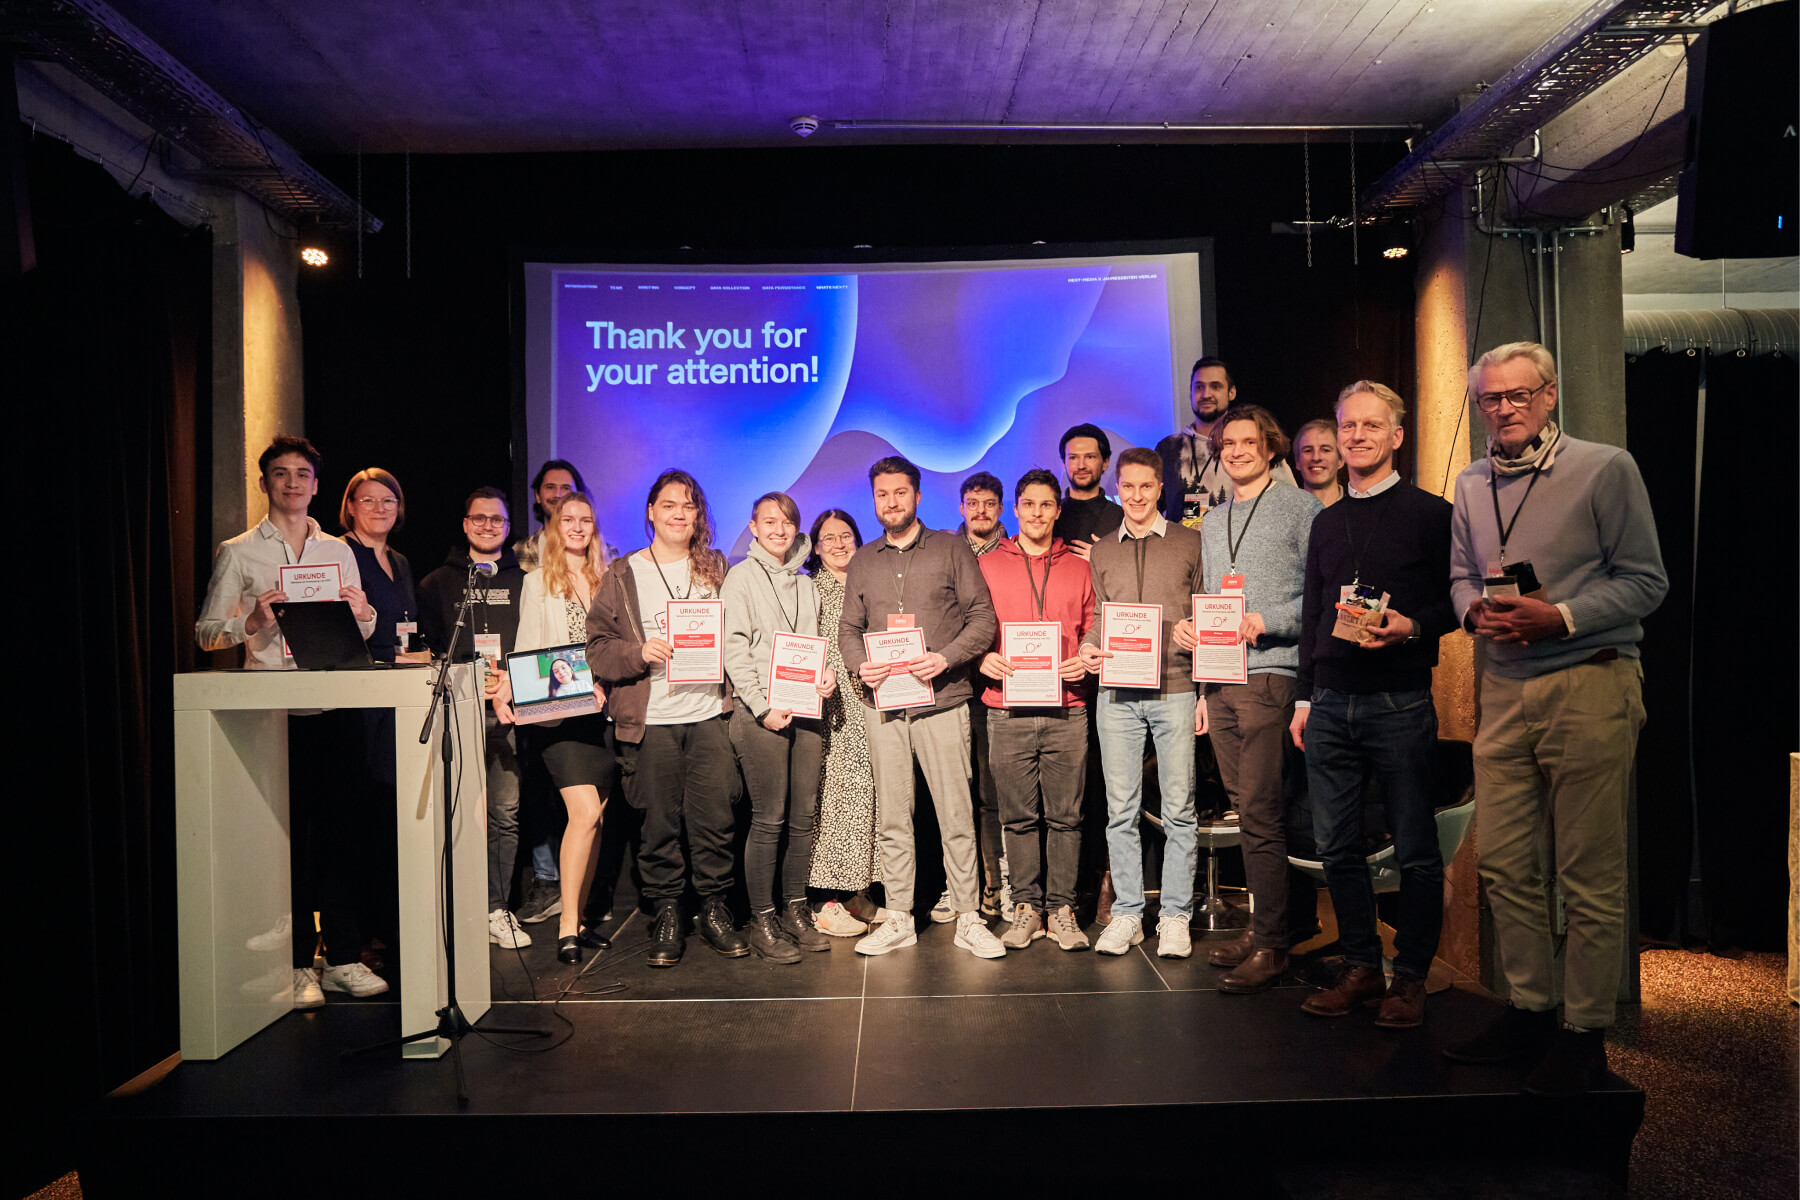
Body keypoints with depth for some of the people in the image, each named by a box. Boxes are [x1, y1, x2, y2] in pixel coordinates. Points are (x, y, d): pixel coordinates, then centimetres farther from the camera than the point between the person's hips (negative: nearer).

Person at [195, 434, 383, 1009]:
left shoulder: (338, 552, 16)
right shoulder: (237, 553, 7)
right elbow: (206, 632, 5)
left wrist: (363, 611, -2)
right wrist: (251, 622, -14)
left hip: (337, 707, 3)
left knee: (344, 830, 2)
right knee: (287, 839, -1)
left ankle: (343, 957, 11)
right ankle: (297, 966, 9)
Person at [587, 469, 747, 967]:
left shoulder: (715, 569, 13)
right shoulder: (622, 575, 6)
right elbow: (598, 647, 3)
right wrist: (639, 652, -14)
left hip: (710, 715, 1)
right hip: (650, 720, -1)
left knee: (715, 819, 0)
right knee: (659, 825, 3)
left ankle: (715, 910, 15)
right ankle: (665, 917, 16)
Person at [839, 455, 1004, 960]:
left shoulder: (951, 549, 5)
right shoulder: (862, 563, 15)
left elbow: (983, 619, 0)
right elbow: (849, 629, 16)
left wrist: (945, 658, -14)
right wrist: (860, 665, -5)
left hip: (941, 699, -3)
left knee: (956, 814, -1)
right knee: (891, 817, 6)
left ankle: (969, 919, 9)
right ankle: (898, 920, 16)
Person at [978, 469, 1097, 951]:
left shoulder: (1078, 569, 13)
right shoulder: (987, 566, 11)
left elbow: (1094, 631, 14)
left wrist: (1086, 661, -5)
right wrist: (982, 658, -8)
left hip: (1067, 710, 1)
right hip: (1008, 711, 0)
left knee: (1065, 815, 2)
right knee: (1019, 816, 4)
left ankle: (1061, 908, 12)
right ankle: (1026, 907, 14)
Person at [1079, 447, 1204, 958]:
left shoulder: (1190, 543, 7)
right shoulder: (1101, 552, 15)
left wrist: (1206, 690, -3)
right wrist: (1088, 648, -3)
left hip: (1174, 689, -2)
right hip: (1116, 692, 2)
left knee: (1179, 809, 1)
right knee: (1120, 809, 5)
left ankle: (1175, 917, 11)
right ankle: (1126, 913, 14)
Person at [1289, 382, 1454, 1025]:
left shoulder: (1429, 513, 1)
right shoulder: (1326, 523, 16)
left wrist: (1412, 626, -19)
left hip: (1399, 703, -5)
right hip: (1330, 704, 5)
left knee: (1415, 850, 3)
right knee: (1337, 846, 8)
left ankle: (1410, 976, 16)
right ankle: (1361, 967, 21)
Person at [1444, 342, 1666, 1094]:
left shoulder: (1605, 468, -2)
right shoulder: (1472, 485, 14)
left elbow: (1645, 580, -5)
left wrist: (1558, 617, -17)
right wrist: (1476, 610, -2)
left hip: (1589, 684, -5)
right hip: (1505, 687, 5)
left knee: (1590, 875, 1)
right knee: (1503, 862, 8)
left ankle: (1585, 1030, 13)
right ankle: (1530, 1010, 22)